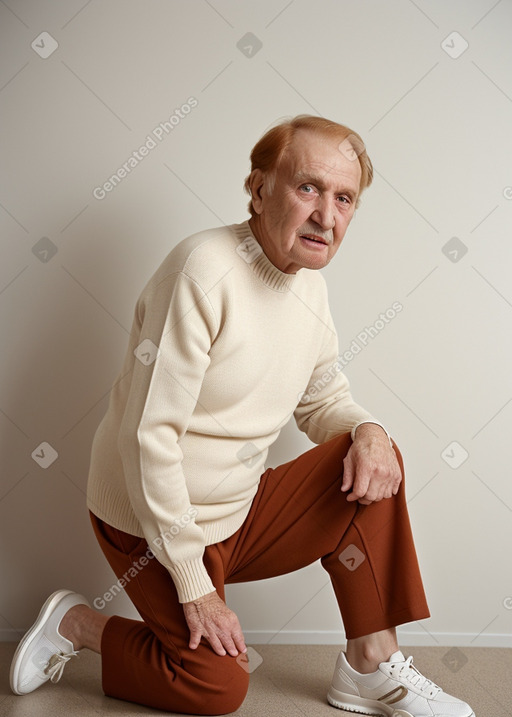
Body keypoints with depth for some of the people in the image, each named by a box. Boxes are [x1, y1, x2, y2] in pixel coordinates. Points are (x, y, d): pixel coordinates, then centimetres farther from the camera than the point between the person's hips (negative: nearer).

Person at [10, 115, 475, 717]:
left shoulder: (309, 281, 1)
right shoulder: (205, 268, -24)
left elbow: (323, 401, 12)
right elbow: (149, 436, -25)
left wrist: (368, 430, -14)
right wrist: (194, 587, -19)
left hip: (240, 513, 7)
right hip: (153, 524, -7)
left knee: (374, 462, -8)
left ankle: (371, 667, 2)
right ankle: (76, 624, 16)